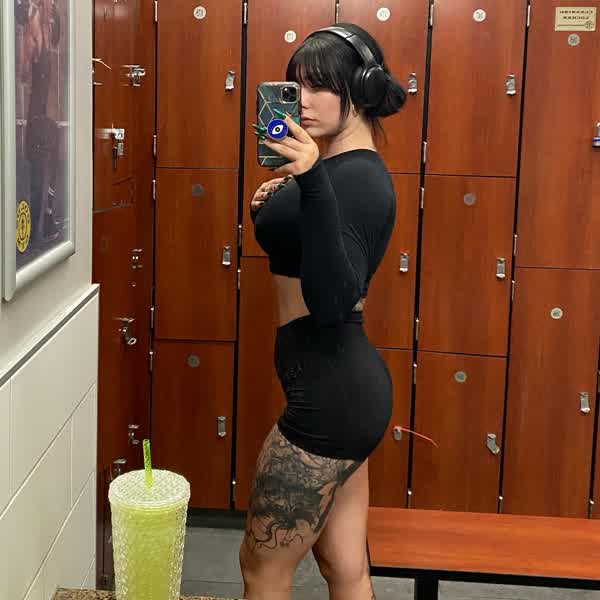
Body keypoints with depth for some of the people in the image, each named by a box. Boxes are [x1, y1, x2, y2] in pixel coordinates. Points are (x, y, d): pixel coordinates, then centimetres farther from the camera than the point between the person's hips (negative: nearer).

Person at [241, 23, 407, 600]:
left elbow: (332, 298, -29)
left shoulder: (356, 177, -17)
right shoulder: (350, 169, 14)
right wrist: (273, 211, 5)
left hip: (330, 394, -10)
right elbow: (299, 259, 23)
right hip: (347, 384, 10)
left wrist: (311, 182, -37)